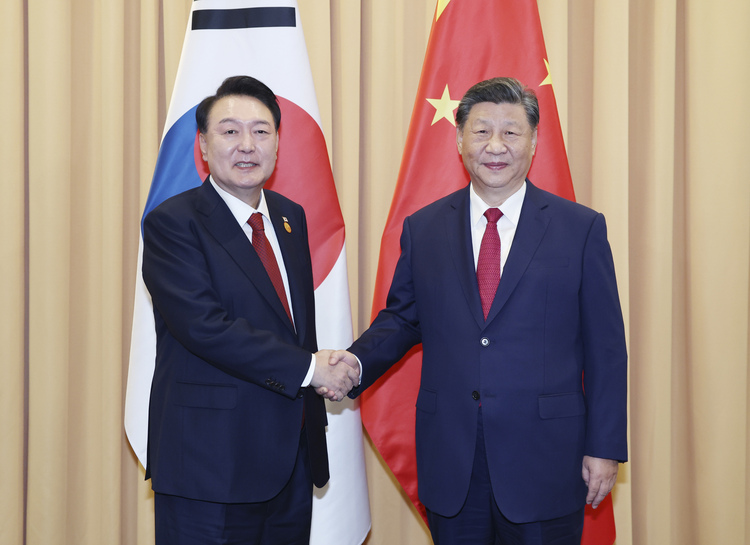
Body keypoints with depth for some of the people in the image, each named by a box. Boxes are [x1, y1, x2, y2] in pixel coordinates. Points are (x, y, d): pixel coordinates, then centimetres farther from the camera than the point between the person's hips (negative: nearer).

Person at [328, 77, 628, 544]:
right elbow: (402, 317, 14)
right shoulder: (423, 228, 7)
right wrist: (358, 361, -6)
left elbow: (606, 347, -1)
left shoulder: (582, 228, -1)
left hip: (544, 460, -2)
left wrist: (605, 448, -4)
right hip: (450, 462, 2)